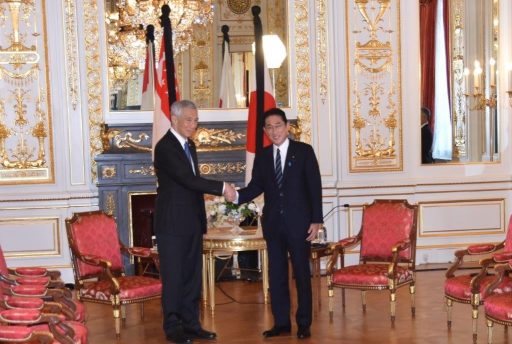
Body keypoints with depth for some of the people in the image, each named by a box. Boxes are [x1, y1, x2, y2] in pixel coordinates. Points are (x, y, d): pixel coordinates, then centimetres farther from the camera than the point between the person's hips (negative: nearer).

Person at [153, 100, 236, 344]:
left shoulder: (189, 145, 14)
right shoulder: (165, 147, -14)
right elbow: (188, 179, -24)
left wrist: (201, 217, 15)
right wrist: (222, 188, -23)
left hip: (192, 222, 8)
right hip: (172, 223, -8)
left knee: (192, 275, 11)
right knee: (173, 276, 0)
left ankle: (191, 324, 20)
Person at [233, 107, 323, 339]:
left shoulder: (304, 151, -2)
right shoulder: (262, 156, 9)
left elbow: (314, 187, -4)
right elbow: (256, 186, 3)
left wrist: (316, 220, -10)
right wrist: (238, 196, -18)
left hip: (298, 222, -4)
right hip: (273, 223, 4)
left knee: (302, 273, 3)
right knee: (276, 273, 7)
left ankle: (304, 324, 12)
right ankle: (281, 322, 16)